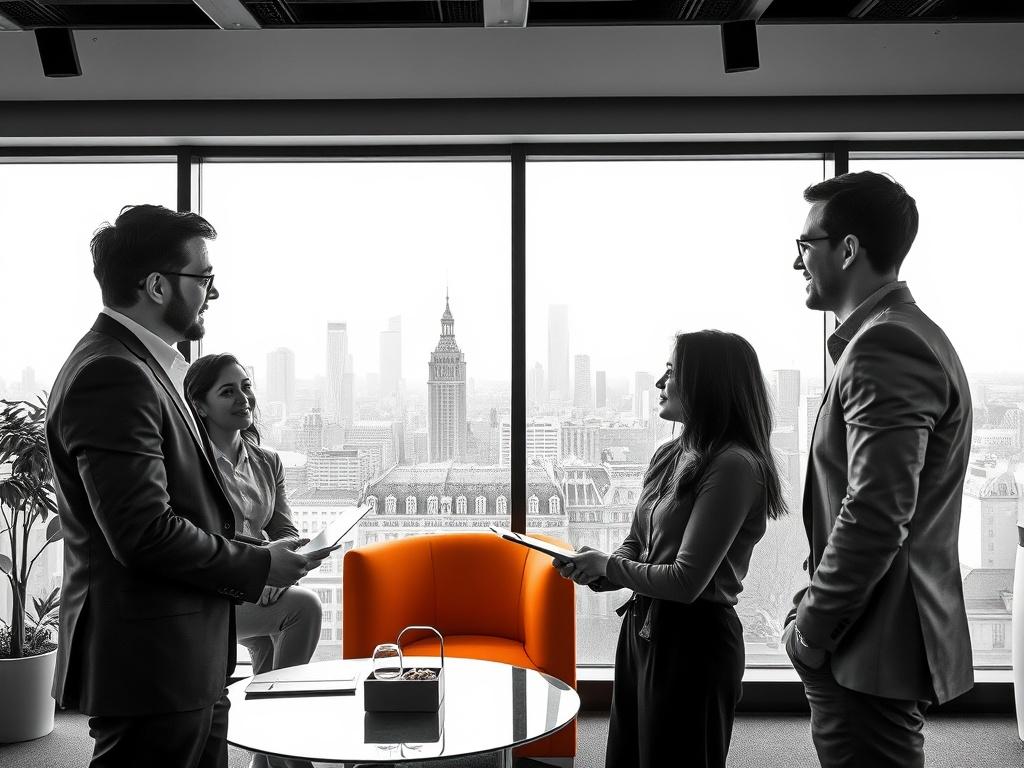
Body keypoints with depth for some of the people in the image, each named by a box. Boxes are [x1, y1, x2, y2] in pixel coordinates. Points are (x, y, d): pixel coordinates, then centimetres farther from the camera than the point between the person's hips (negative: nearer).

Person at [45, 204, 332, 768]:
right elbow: (145, 533, -25)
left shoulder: (140, 365, 15)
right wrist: (258, 566, -12)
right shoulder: (112, 375, -19)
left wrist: (251, 554, 11)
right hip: (151, 667, -10)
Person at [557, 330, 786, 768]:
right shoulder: (669, 456, 7)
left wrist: (608, 566, -8)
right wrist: (592, 570, -6)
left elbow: (686, 582, -22)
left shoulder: (733, 466, -19)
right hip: (642, 628, 8)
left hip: (692, 641, -8)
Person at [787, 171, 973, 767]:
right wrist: (817, 602, 14)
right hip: (886, 641, 10)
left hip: (872, 651, -10)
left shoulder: (885, 347, -18)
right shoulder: (907, 334, 15)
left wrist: (812, 629, -14)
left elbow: (875, 515, -26)